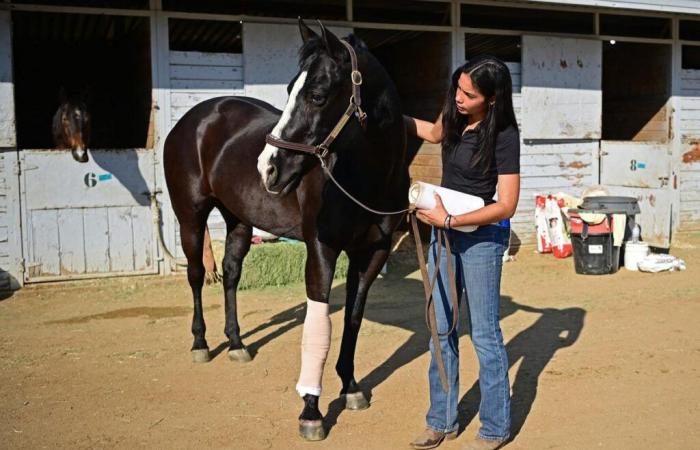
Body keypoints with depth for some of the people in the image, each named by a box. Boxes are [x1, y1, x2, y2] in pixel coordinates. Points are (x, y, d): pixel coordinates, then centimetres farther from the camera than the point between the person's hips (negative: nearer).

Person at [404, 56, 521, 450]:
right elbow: (434, 133, 24)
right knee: (442, 328, 12)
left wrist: (450, 221, -23)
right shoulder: (456, 114, -1)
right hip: (444, 227, 7)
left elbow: (507, 205, -21)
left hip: (482, 235, -7)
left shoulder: (504, 135, -20)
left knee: (485, 333, 2)